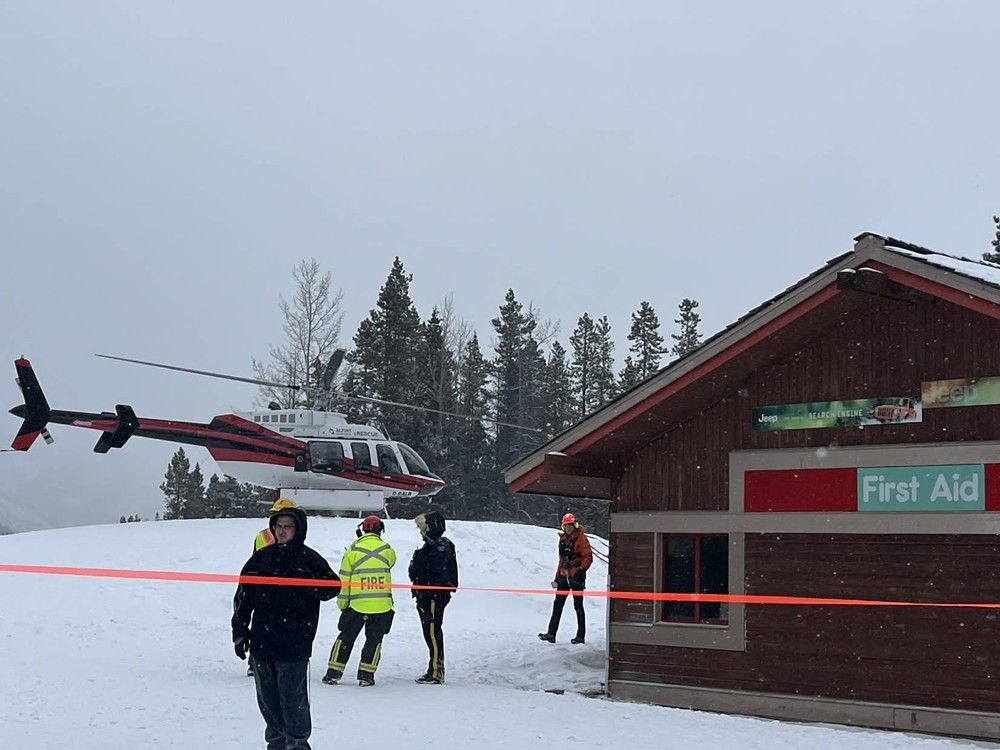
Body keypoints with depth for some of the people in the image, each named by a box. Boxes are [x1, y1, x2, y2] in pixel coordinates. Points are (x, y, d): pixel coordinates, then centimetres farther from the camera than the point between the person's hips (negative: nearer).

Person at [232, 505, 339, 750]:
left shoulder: (309, 559, -1)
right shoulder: (261, 558, 10)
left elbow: (332, 586, -4)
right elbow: (243, 597, 14)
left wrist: (307, 582, -20)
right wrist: (240, 631, 10)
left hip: (294, 644, -5)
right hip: (261, 642, 5)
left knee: (293, 698, -4)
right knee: (267, 698, 12)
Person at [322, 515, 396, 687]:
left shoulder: (352, 550, -2)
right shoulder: (388, 550, -2)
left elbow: (344, 580, 0)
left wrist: (342, 603, 8)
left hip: (357, 604, 0)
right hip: (382, 605, 0)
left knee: (346, 637, 12)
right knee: (374, 640, 11)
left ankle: (333, 673, 12)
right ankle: (366, 675, 8)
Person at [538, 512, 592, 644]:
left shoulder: (581, 538, -8)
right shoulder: (563, 539, 13)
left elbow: (588, 557, -12)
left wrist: (581, 569, -25)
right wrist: (557, 577, 17)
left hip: (576, 577, -7)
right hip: (564, 576, 7)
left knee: (578, 606, 1)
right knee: (557, 605, 1)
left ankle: (581, 635, 8)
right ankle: (551, 633, 0)